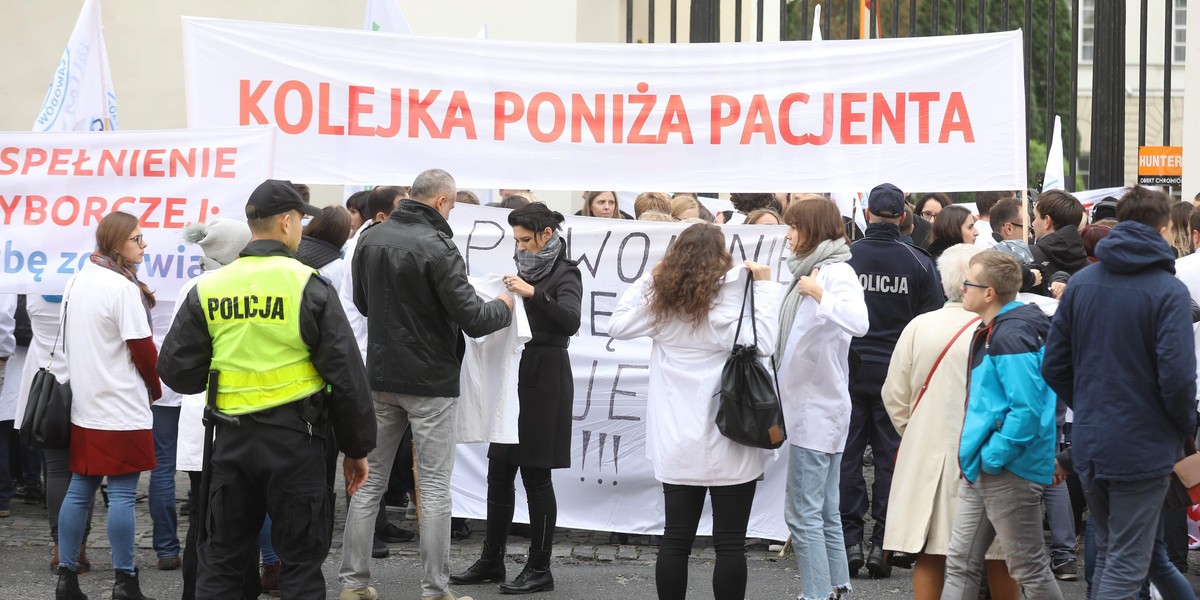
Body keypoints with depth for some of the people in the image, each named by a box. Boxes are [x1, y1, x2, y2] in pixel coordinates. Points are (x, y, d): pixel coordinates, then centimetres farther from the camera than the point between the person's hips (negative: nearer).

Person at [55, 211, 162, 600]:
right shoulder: (123, 287, -15)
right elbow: (141, 348, -13)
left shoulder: (77, 283, 10)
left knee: (79, 490, 10)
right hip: (122, 408, -8)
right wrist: (154, 388, 4)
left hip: (84, 407, 8)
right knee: (122, 494, -4)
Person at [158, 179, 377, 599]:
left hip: (233, 437, 3)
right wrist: (356, 448, 3)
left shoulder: (208, 289, 1)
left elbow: (176, 371, 4)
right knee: (301, 563, 4)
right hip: (297, 438, -3)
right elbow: (346, 375, -6)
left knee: (221, 559, 12)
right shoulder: (308, 287, -8)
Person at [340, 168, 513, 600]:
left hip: (380, 374, 6)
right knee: (434, 487, 1)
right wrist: (503, 308, 2)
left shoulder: (370, 239, 2)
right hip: (429, 381, -6)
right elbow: (472, 319, -17)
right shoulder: (436, 247, -18)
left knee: (369, 481, 11)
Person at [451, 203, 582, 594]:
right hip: (513, 374, 7)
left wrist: (533, 294, -32)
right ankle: (491, 561, 17)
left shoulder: (564, 275, -7)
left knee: (535, 475, -4)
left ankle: (539, 570, 2)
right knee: (499, 471, 9)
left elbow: (570, 322, -23)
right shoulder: (525, 269, 13)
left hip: (544, 378, -7)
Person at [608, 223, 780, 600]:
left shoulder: (660, 301, 2)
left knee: (676, 540, 10)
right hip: (728, 446, -5)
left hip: (678, 446, 5)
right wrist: (766, 287, -13)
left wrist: (648, 279, 14)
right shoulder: (728, 301, -12)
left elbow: (617, 325, 12)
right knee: (729, 544, 1)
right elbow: (763, 343, -21)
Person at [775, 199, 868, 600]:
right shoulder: (810, 268, 15)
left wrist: (819, 295, -41)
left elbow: (858, 321, -35)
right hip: (813, 406, 10)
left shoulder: (836, 272, -16)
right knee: (824, 511, 14)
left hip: (818, 409, -10)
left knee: (803, 514, -9)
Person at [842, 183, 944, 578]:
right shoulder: (918, 263, -4)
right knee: (890, 457, 6)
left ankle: (850, 539, 3)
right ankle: (882, 543, 3)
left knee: (848, 455, 7)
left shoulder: (844, 258, -7)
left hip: (850, 368, 0)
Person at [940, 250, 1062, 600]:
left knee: (1030, 571, 0)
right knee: (961, 564, 11)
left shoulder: (1012, 336, -20)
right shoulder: (989, 331, 12)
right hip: (980, 471, 11)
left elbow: (1027, 409, -26)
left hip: (1010, 471, -11)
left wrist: (993, 457, -20)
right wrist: (975, 455, 17)